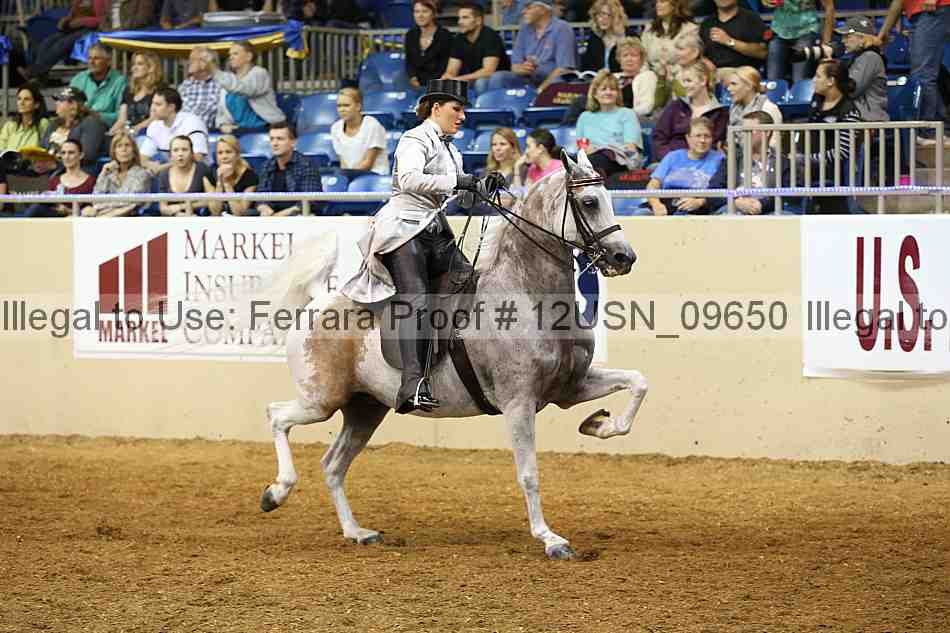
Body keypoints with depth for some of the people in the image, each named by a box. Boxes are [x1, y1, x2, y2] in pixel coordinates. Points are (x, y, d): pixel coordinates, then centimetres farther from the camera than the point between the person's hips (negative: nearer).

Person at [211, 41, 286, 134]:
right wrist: (223, 125, -6)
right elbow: (221, 111, 18)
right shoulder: (229, 80, 17)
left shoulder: (260, 73, -3)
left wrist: (215, 72, -27)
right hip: (240, 132, 5)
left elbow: (244, 89, -24)